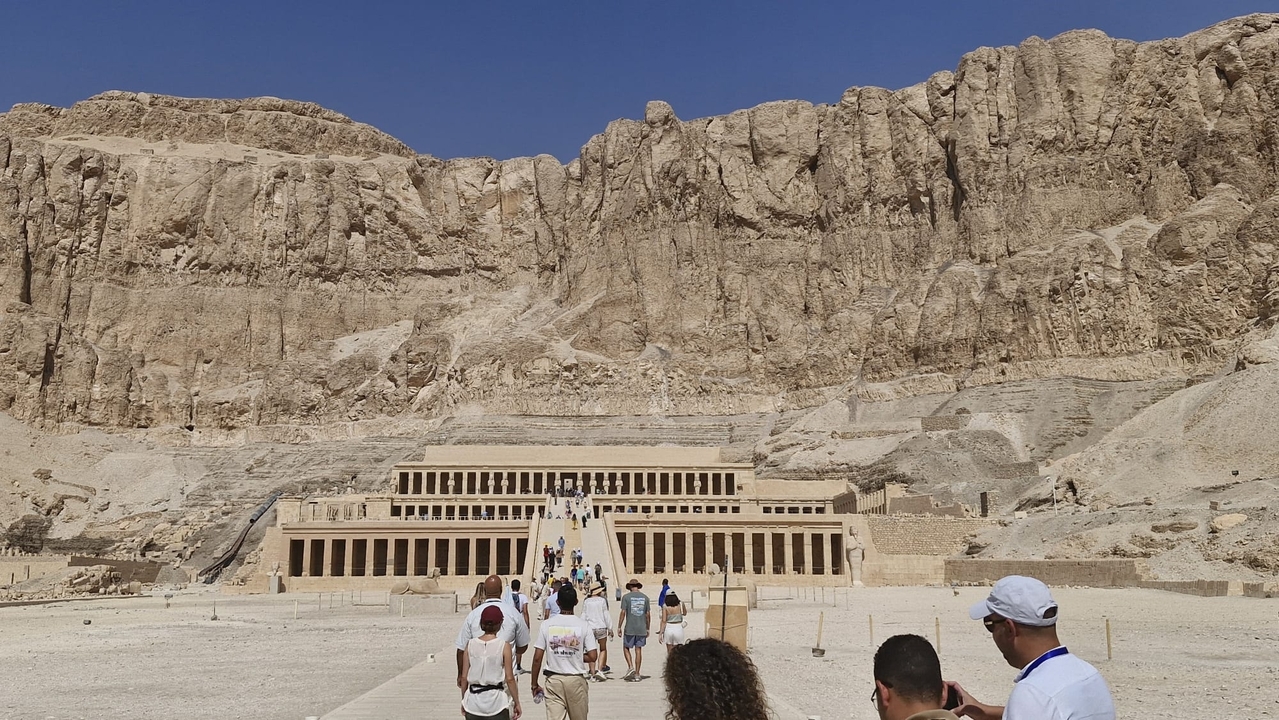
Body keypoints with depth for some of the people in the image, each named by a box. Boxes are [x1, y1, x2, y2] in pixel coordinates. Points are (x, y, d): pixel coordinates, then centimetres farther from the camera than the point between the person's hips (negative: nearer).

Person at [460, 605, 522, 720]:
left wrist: (464, 700, 15)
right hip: (496, 703, -3)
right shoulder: (504, 645, -9)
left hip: (473, 702, 3)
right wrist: (517, 702, 2)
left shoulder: (470, 644, -1)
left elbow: (464, 676, 2)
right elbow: (509, 678, -8)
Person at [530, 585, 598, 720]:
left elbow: (537, 658, -4)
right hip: (576, 680, 0)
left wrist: (535, 684, 6)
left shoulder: (547, 625, -4)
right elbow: (592, 657, -9)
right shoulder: (583, 625, -6)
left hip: (553, 680, 0)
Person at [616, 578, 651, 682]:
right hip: (642, 629, 3)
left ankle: (631, 667, -7)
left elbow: (623, 613, -8)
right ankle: (637, 675, 7)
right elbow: (648, 615, 7)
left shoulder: (626, 597, -3)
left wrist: (619, 627, -1)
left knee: (626, 647, 12)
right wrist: (648, 629, 15)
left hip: (629, 628, -3)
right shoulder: (645, 597, 6)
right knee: (638, 650, 6)